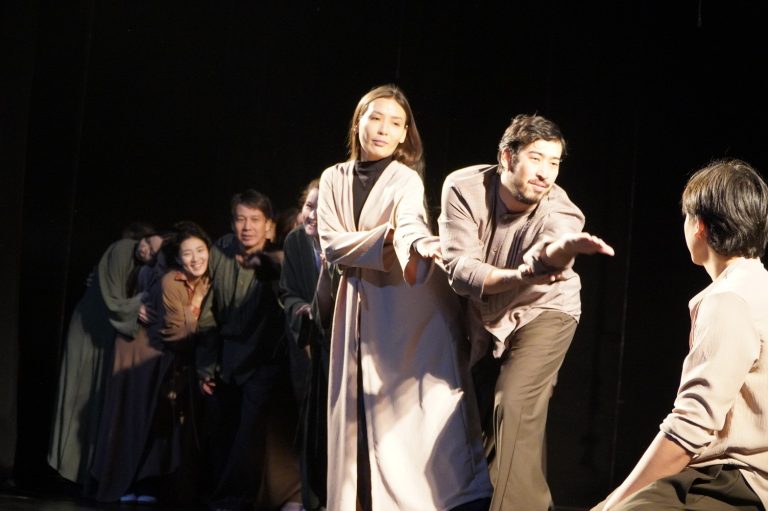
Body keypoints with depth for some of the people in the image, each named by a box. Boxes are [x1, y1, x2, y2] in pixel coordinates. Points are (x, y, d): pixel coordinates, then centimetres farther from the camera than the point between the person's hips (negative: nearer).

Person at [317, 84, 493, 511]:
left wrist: (420, 245, -48)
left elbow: (411, 223, -24)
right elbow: (332, 245, -2)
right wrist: (386, 237, -17)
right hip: (359, 304, 4)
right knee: (360, 409, 4)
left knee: (411, 403, -12)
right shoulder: (335, 179, 8)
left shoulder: (406, 179, -4)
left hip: (410, 304, -4)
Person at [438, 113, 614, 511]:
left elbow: (544, 255, -54)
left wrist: (561, 250, -79)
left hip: (542, 313, -3)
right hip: (484, 318, 4)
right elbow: (461, 270, -31)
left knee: (515, 408, -22)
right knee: (486, 418, 14)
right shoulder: (464, 188, -25)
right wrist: (519, 275, -47)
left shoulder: (562, 212, -30)